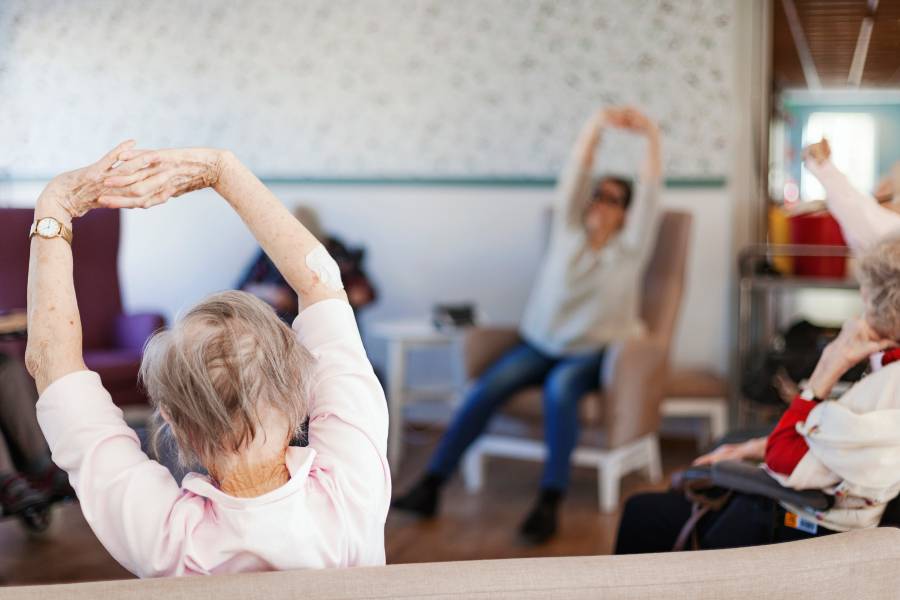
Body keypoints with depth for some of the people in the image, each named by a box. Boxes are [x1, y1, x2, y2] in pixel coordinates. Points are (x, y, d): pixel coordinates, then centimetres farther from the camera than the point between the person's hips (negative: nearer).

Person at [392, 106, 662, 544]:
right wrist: (597, 124, -16)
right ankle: (430, 486, -29)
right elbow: (573, 178, -2)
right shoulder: (568, 232, 9)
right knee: (492, 384, -27)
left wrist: (651, 137, -19)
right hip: (541, 344, 2)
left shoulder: (629, 248, 4)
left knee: (560, 385, -37)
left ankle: (549, 503, -37)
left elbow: (649, 195, -8)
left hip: (595, 353, -2)